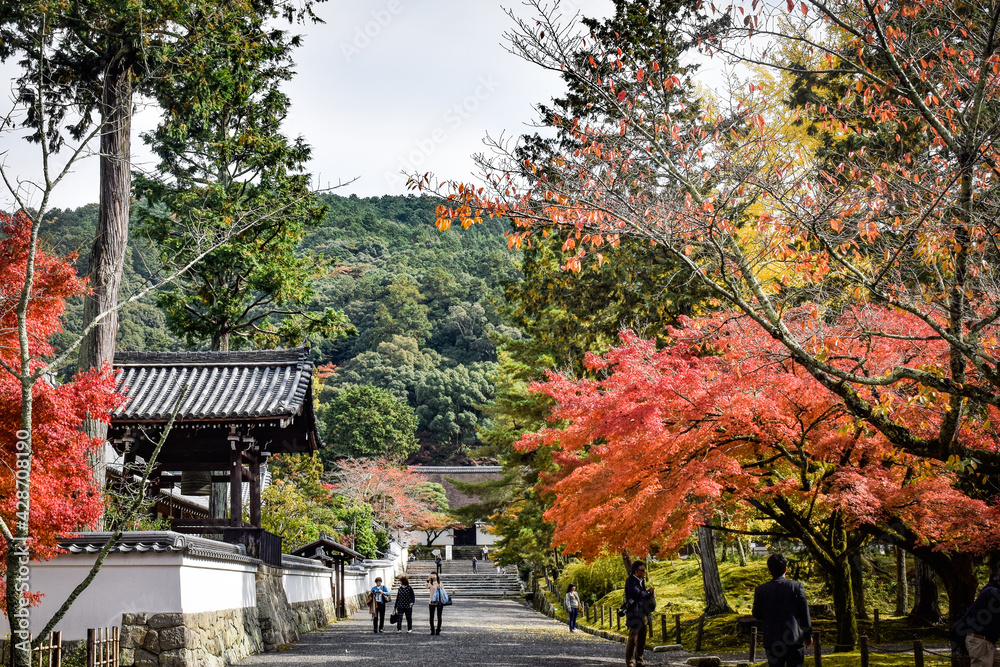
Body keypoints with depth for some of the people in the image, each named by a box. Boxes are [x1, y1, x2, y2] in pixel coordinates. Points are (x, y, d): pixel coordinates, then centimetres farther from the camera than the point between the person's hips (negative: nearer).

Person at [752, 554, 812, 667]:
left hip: (772, 642, 1)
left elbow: (757, 616, 5)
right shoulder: (797, 586, -6)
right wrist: (808, 635, 10)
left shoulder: (761, 590, -4)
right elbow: (805, 614, -1)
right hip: (795, 641, -1)